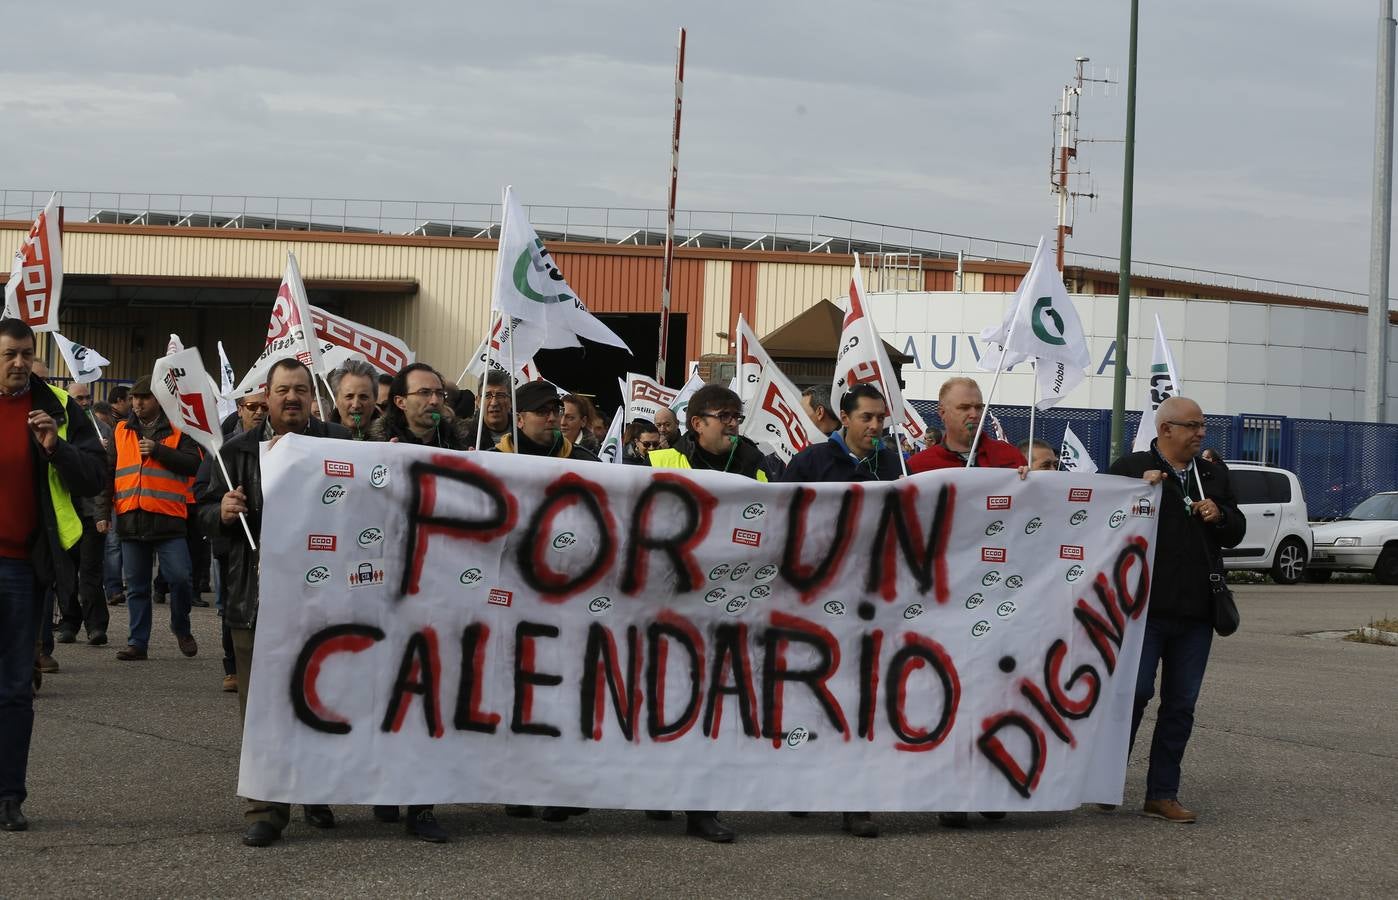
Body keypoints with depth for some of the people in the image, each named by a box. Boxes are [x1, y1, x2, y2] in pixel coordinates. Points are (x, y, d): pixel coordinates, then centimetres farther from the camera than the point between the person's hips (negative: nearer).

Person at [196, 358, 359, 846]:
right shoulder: (238, 451, 8)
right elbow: (204, 513, 11)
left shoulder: (339, 443, 5)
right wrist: (222, 512, -11)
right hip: (257, 598, 0)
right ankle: (266, 808, 5)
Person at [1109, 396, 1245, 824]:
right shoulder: (1131, 468, -2)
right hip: (1145, 607, -5)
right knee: (1135, 692, -8)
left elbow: (1237, 532, 21)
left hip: (1196, 611, 5)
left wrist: (1219, 516, -1)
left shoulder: (1213, 475, 15)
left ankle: (1162, 795, 12)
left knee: (1181, 704, 6)